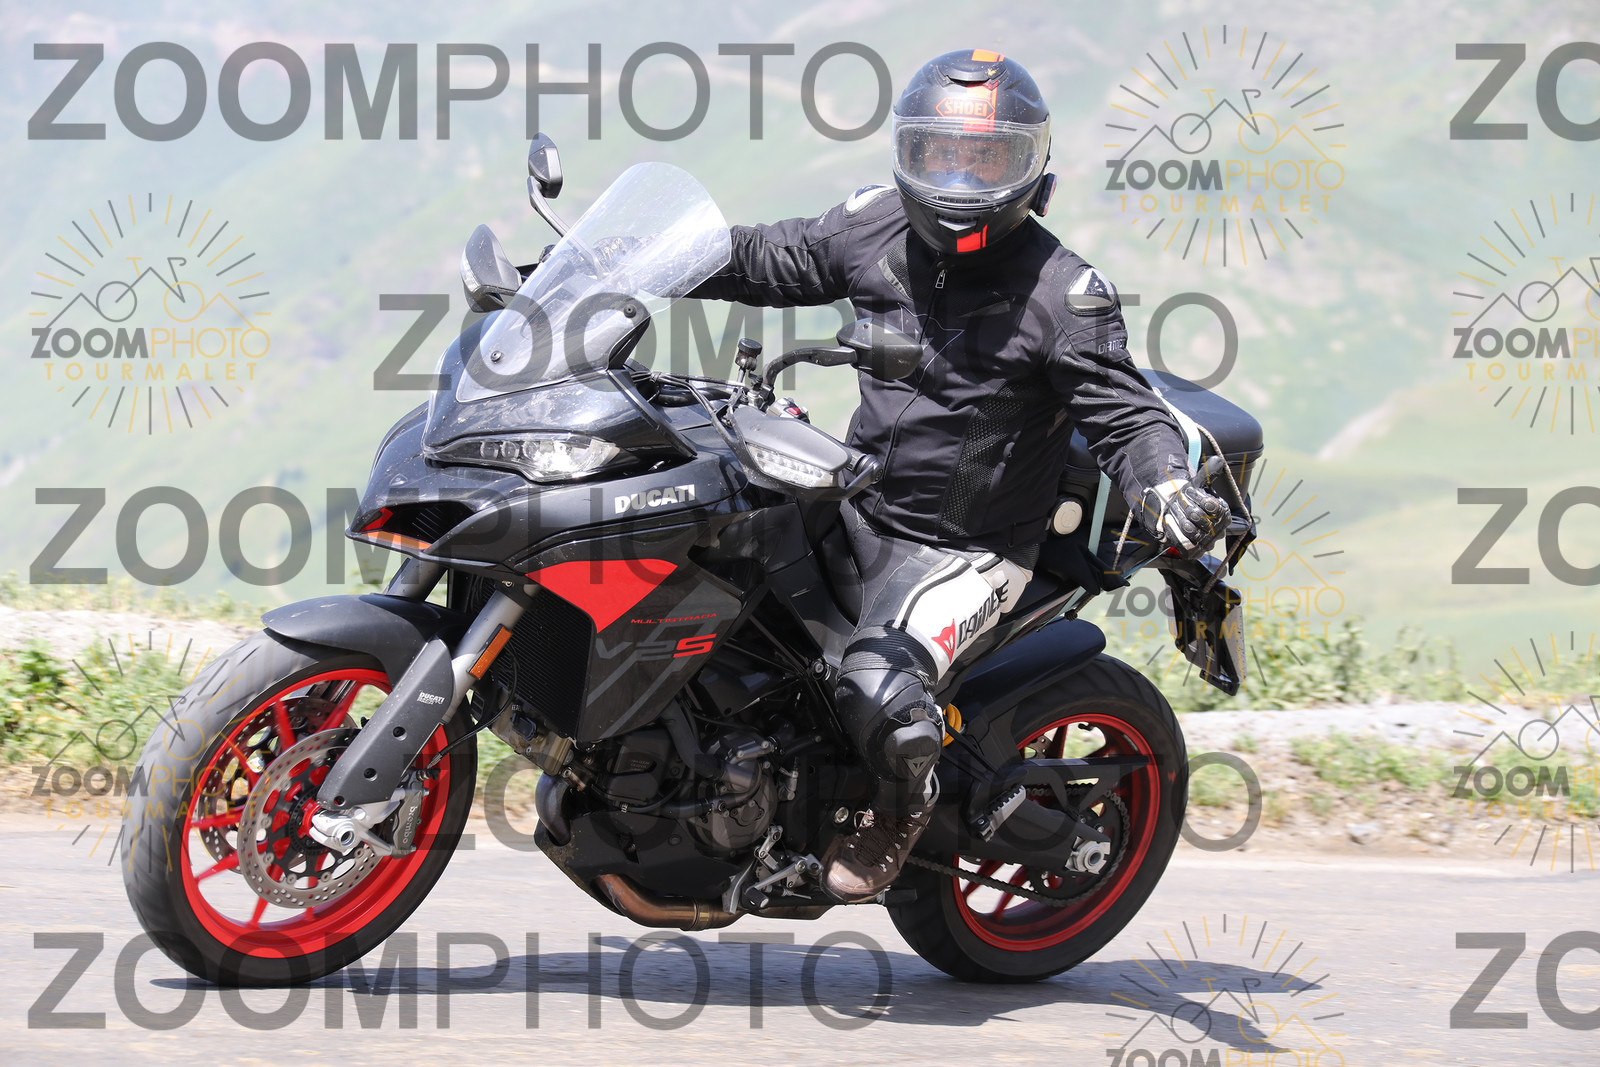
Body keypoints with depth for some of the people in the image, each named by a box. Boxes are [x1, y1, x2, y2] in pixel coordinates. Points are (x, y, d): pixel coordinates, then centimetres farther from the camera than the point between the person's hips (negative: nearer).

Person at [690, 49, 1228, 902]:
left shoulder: (1061, 293, -14)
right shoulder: (874, 227, 1)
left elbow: (1123, 414, -14)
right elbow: (763, 261, 15)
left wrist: (1166, 488, -35)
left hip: (964, 550, -6)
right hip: (858, 503, 6)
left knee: (877, 687, -27)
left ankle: (903, 802, 7)